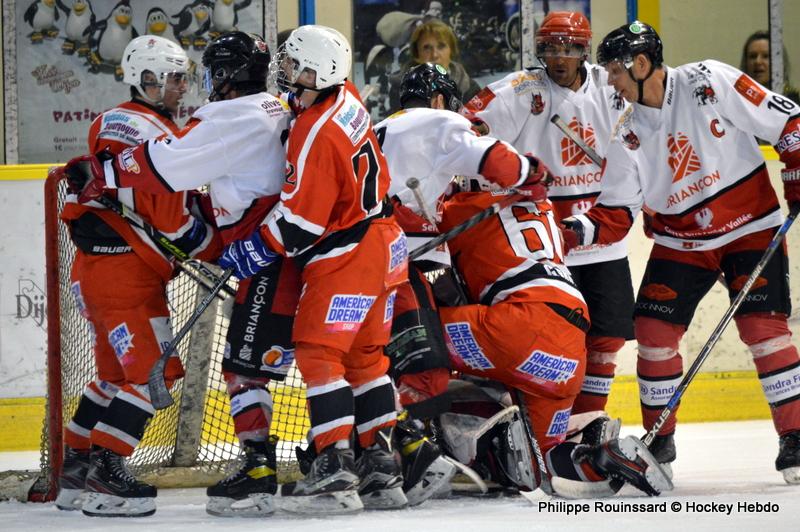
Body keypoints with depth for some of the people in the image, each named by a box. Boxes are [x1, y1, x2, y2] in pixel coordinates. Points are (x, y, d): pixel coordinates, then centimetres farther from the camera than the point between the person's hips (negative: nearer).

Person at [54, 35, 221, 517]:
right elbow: (177, 224, -14)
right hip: (130, 273, -9)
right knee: (154, 372, -7)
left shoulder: (106, 125, 13)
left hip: (90, 265, 9)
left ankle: (75, 466, 18)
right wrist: (225, 250, -2)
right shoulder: (162, 137, -15)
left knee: (117, 371, 17)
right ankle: (104, 471, -12)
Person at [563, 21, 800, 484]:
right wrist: (578, 229, -21)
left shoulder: (710, 83, -16)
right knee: (654, 331, -4)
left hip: (751, 226, -4)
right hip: (681, 243, 5)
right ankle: (660, 440, 11)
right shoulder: (629, 137, -3)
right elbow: (616, 215, -3)